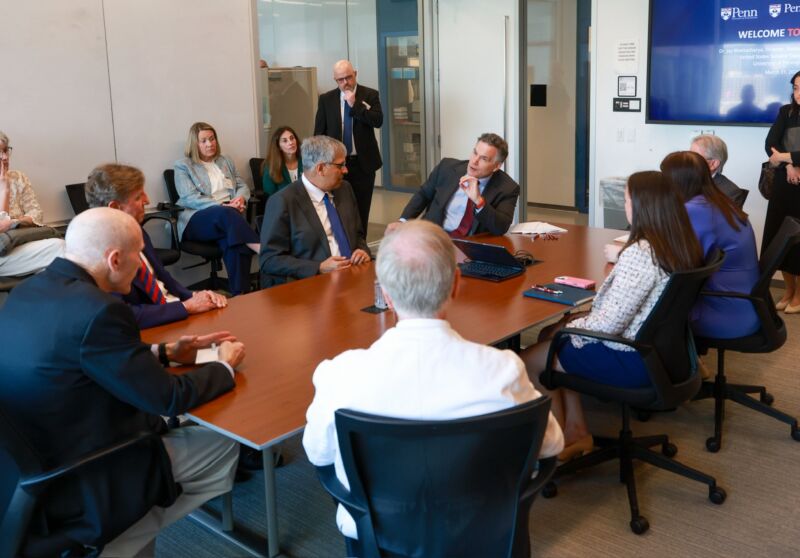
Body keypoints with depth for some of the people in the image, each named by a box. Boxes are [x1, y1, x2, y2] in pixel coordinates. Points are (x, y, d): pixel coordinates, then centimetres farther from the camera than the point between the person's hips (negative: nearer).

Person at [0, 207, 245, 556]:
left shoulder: (28, 291, 0)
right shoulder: (97, 310, -27)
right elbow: (168, 398, -20)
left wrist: (164, 353, 11)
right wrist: (226, 366, -2)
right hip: (77, 487, -9)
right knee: (223, 445, 4)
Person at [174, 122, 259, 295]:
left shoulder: (225, 161, 24)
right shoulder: (183, 165, 8)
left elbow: (243, 186, 22)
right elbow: (190, 198, -6)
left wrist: (240, 198, -5)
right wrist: (222, 206, -19)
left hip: (228, 214, 4)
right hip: (197, 219, -3)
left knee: (233, 241, -34)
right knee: (226, 214, -39)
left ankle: (240, 294, -41)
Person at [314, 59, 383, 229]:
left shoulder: (370, 95, 0)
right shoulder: (326, 99, 4)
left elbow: (378, 121, -14)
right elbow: (319, 133, 5)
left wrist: (355, 104, -17)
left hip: (362, 162, -1)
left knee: (361, 209, 5)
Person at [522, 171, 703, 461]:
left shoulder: (640, 253, -27)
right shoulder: (683, 245, 1)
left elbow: (608, 324, -25)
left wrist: (568, 326, -6)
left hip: (632, 361, -9)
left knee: (529, 358, 7)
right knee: (555, 341, 21)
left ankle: (562, 438, 24)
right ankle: (576, 429, 21)